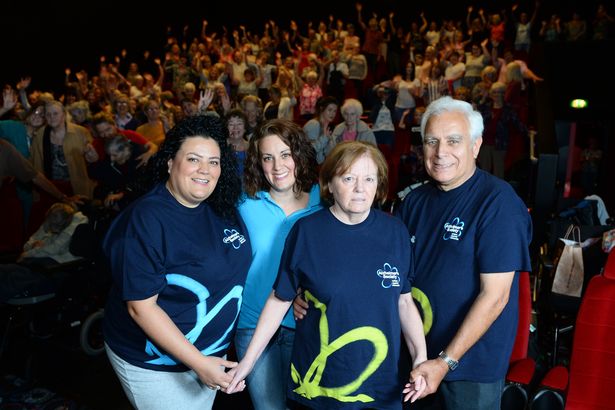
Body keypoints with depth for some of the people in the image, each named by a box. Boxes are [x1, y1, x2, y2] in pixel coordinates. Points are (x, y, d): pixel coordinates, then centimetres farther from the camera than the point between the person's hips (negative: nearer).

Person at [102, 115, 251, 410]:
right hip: (155, 365, -6)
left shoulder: (223, 208, -5)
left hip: (213, 351, 6)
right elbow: (141, 306, -23)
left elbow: (235, 268, 7)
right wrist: (198, 363, -24)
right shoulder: (146, 219, -24)